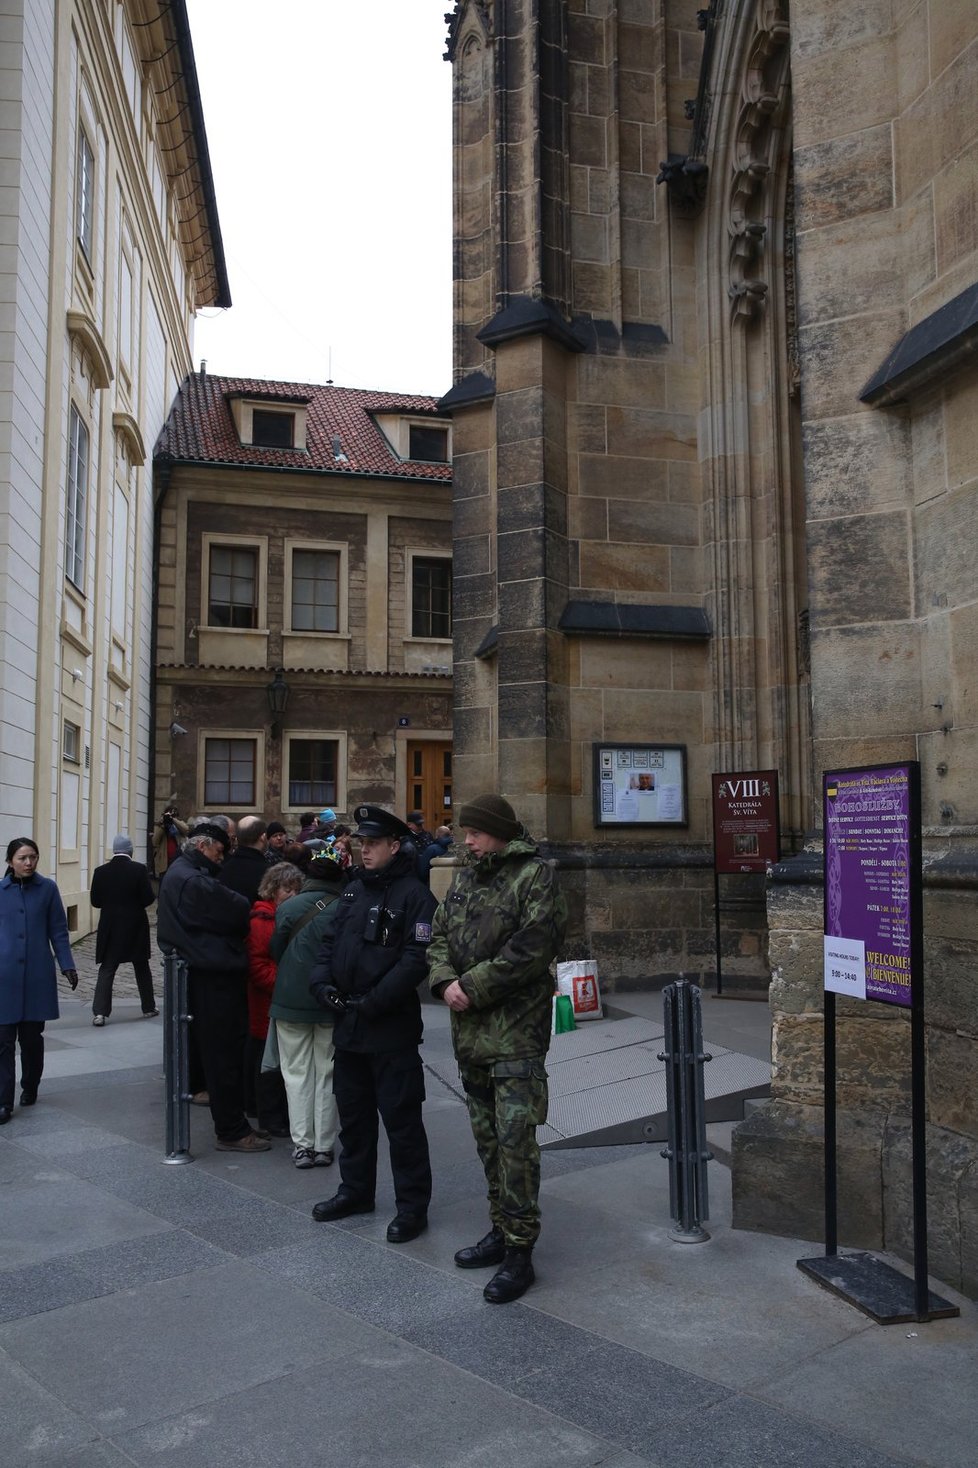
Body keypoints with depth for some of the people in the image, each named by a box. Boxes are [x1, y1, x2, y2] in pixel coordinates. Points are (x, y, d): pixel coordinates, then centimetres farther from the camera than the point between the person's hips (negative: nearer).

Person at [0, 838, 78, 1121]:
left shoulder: (47, 888, -1)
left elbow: (58, 931, 2)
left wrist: (67, 965, -6)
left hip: (38, 975, 0)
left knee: (32, 1037, 10)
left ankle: (30, 1088, 29)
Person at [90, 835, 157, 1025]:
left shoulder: (100, 871, -5)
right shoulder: (139, 869, -11)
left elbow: (95, 901, 0)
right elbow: (148, 899, -12)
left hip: (109, 928, 1)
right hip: (135, 927, -1)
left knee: (106, 970, 4)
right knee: (142, 968, 14)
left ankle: (99, 1012, -6)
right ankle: (148, 1008, 24)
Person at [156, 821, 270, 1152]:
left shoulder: (178, 874, 16)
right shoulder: (193, 881, -19)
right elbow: (238, 913, -16)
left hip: (206, 973, 11)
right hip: (215, 978, -11)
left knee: (219, 1052, 16)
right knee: (224, 1054, -3)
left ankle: (231, 1124, 25)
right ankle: (233, 1131, 5)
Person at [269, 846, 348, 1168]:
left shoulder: (288, 908, -8)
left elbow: (276, 952, 2)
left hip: (291, 1000, 0)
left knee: (297, 1073, 10)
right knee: (326, 1074, 11)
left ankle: (302, 1145, 10)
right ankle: (323, 1146, 15)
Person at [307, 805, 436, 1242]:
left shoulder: (413, 894, -12)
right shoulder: (354, 888, 12)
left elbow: (416, 959, -19)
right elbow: (332, 940, 15)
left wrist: (374, 1002, -20)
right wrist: (322, 982, -2)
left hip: (391, 1028, -8)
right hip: (348, 1025, 8)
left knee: (400, 1118, 0)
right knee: (352, 1111, 19)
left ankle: (412, 1205, 13)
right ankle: (356, 1189, 35)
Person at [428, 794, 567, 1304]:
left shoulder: (535, 876, -9)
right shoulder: (465, 879, 14)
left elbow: (531, 948, -18)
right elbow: (439, 936, 14)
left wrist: (473, 986, -16)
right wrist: (444, 981, -6)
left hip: (516, 1031, -8)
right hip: (470, 1029, 8)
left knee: (515, 1139, -7)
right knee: (487, 1136, 16)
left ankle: (519, 1252, 3)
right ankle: (502, 1230, 30)